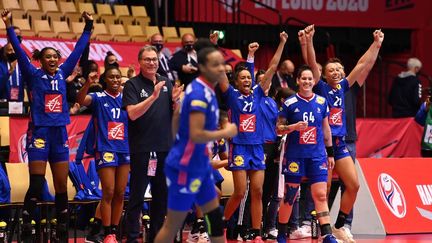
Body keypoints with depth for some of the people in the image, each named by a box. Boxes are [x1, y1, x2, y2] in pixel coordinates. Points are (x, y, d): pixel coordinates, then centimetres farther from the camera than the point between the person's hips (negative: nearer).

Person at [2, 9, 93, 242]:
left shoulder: (62, 74, 9)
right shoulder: (34, 75, -1)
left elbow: (78, 49, 15)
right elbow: (19, 50, -11)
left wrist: (88, 26, 16)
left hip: (60, 134, 4)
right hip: (39, 133, -4)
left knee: (62, 187, 6)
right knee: (36, 186, -8)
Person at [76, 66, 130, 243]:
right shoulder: (99, 98, -3)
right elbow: (81, 100, -22)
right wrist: (88, 84, -39)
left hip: (124, 150, 4)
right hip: (105, 150, -4)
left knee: (120, 194, 7)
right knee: (108, 193, -5)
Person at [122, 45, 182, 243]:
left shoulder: (166, 83, 11)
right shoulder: (132, 85, -4)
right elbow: (132, 113, -17)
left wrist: (175, 101, -9)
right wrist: (153, 96, -25)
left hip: (165, 147, 5)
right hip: (142, 149, -5)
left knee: (162, 196, 10)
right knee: (137, 197, -3)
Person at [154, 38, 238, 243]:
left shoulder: (206, 90, 8)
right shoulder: (199, 93, -22)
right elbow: (196, 135, -29)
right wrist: (226, 133, -16)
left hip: (199, 166, 10)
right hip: (185, 167, -10)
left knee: (215, 217, 12)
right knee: (173, 226, -1)